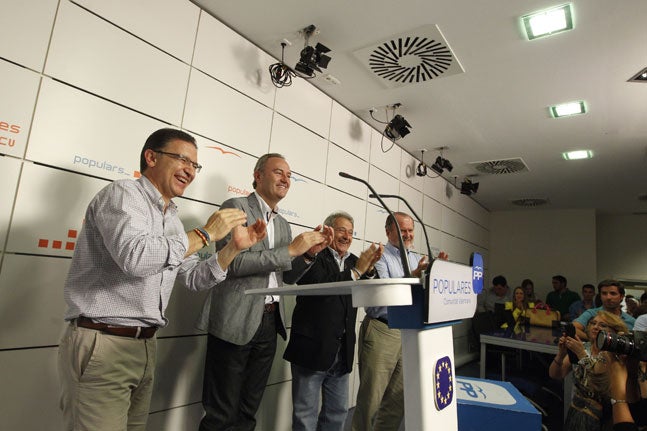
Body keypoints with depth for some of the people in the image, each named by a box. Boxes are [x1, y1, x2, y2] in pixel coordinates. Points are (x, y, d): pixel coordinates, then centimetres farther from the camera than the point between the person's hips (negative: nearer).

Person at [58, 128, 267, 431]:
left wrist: (235, 247, 2)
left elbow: (194, 279, 15)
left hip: (145, 346, 8)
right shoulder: (123, 194, -10)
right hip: (100, 345, -8)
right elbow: (135, 257, -29)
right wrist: (205, 234, -19)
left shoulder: (171, 219, 14)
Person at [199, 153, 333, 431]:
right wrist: (291, 249, -17)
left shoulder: (283, 225, 15)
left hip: (270, 323, 7)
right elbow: (234, 263, -18)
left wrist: (310, 252, 0)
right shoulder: (236, 207, -6)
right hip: (236, 323, -6)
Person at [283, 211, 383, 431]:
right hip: (312, 347, -6)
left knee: (338, 411, 19)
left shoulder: (353, 261, 10)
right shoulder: (314, 256, -9)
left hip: (343, 352, 6)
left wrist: (369, 268, -12)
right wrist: (356, 271, -22)